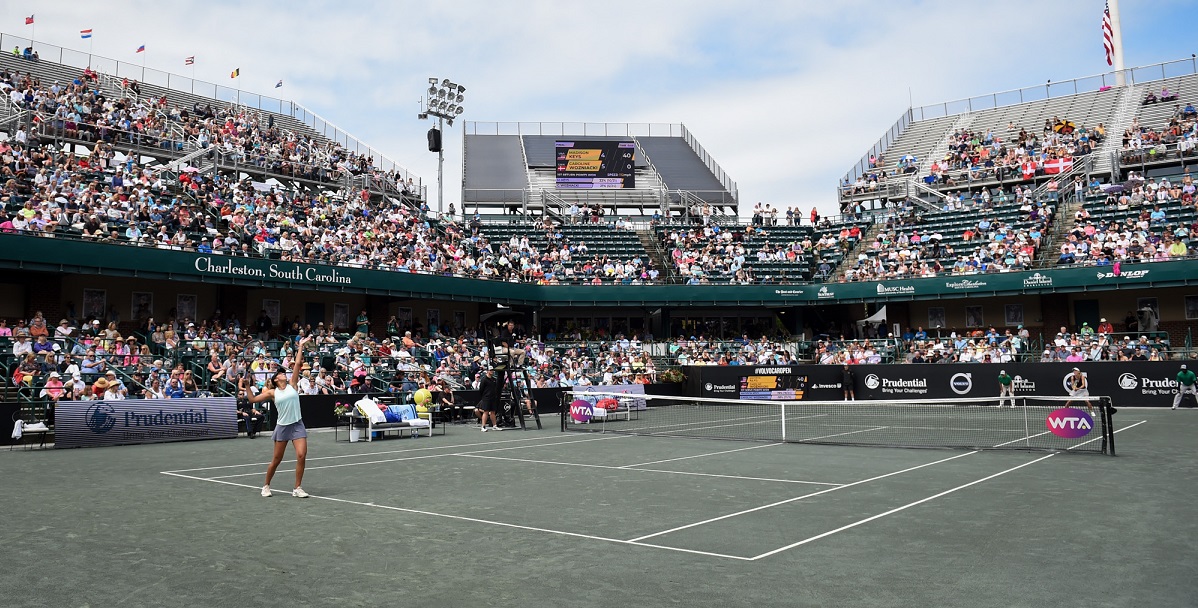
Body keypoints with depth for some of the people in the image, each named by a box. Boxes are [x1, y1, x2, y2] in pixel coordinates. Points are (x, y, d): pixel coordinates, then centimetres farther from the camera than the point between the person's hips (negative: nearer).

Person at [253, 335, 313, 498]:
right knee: (276, 459, 8)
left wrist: (301, 346, 1)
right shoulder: (272, 393, 4)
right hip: (282, 427, -1)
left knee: (302, 455, -11)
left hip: (297, 425, 1)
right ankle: (266, 486, 29)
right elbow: (253, 400, 6)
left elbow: (297, 364, 2)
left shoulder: (292, 385, 6)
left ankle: (298, 488, 1)